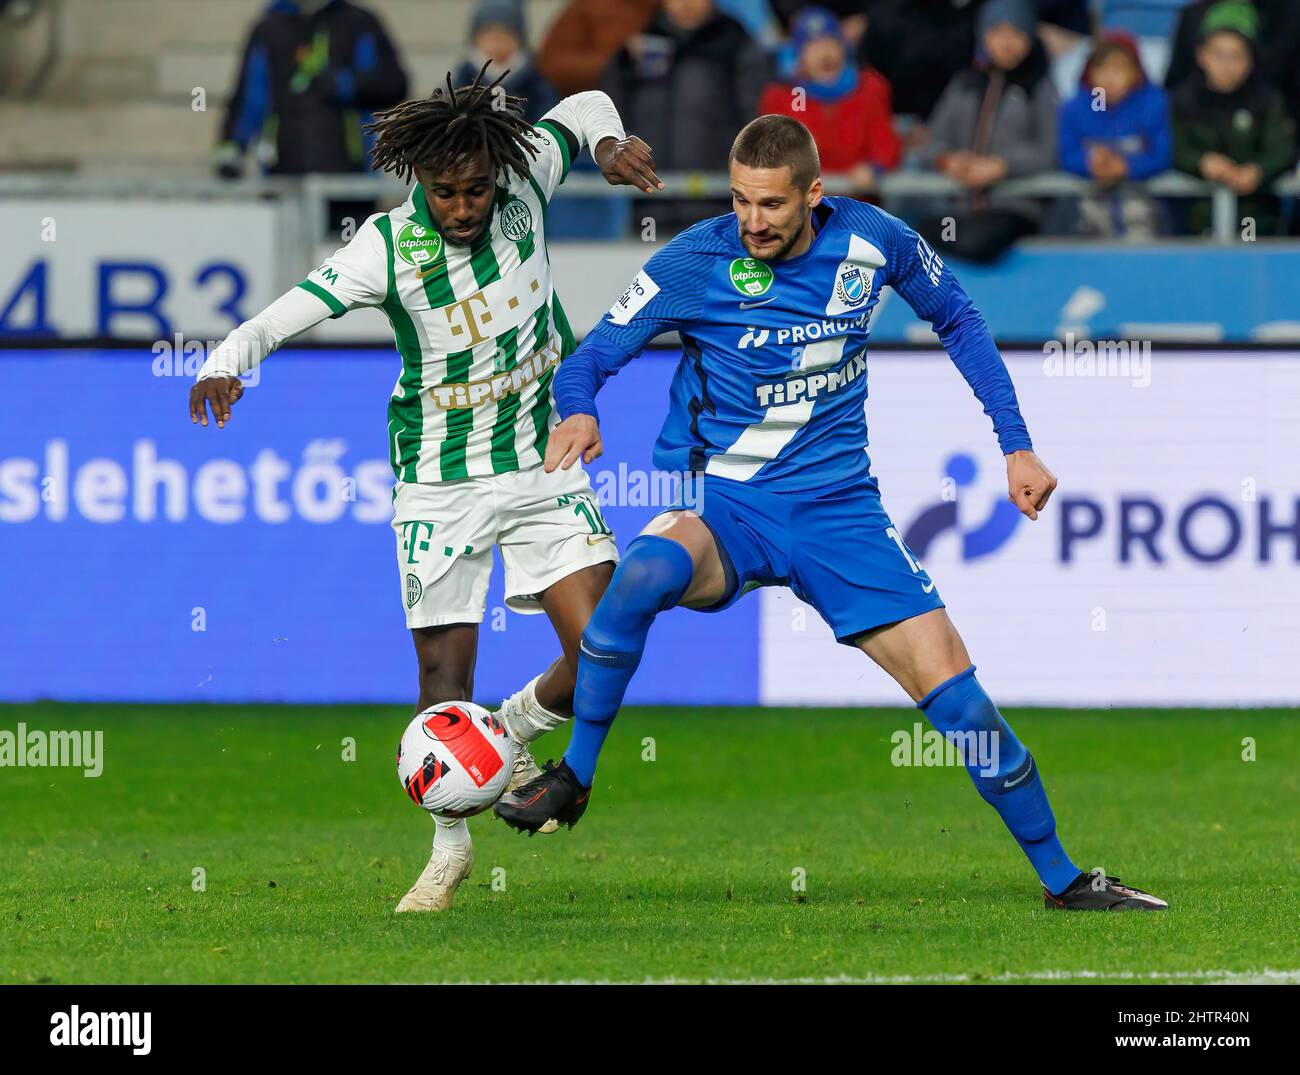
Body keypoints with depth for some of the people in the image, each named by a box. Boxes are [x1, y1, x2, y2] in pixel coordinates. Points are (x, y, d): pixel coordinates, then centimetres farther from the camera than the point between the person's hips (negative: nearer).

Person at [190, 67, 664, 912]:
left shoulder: (525, 181, -9)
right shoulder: (388, 248, -19)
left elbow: (584, 108, 10)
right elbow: (287, 313, -26)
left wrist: (611, 144, -11)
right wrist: (226, 364, -45)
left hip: (544, 465, 3)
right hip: (440, 483, -3)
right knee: (445, 668, -1)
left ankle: (516, 731, 23)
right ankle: (451, 847, 21)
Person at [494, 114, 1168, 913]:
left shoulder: (872, 241, -5)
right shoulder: (696, 263, -12)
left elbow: (958, 320, 13)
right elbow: (590, 358, -8)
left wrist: (1016, 445, 9)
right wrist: (578, 412, -32)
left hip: (838, 508, 2)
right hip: (721, 503, -2)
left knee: (954, 691, -8)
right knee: (642, 576, -37)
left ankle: (1061, 877, 10)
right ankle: (573, 778, -18)